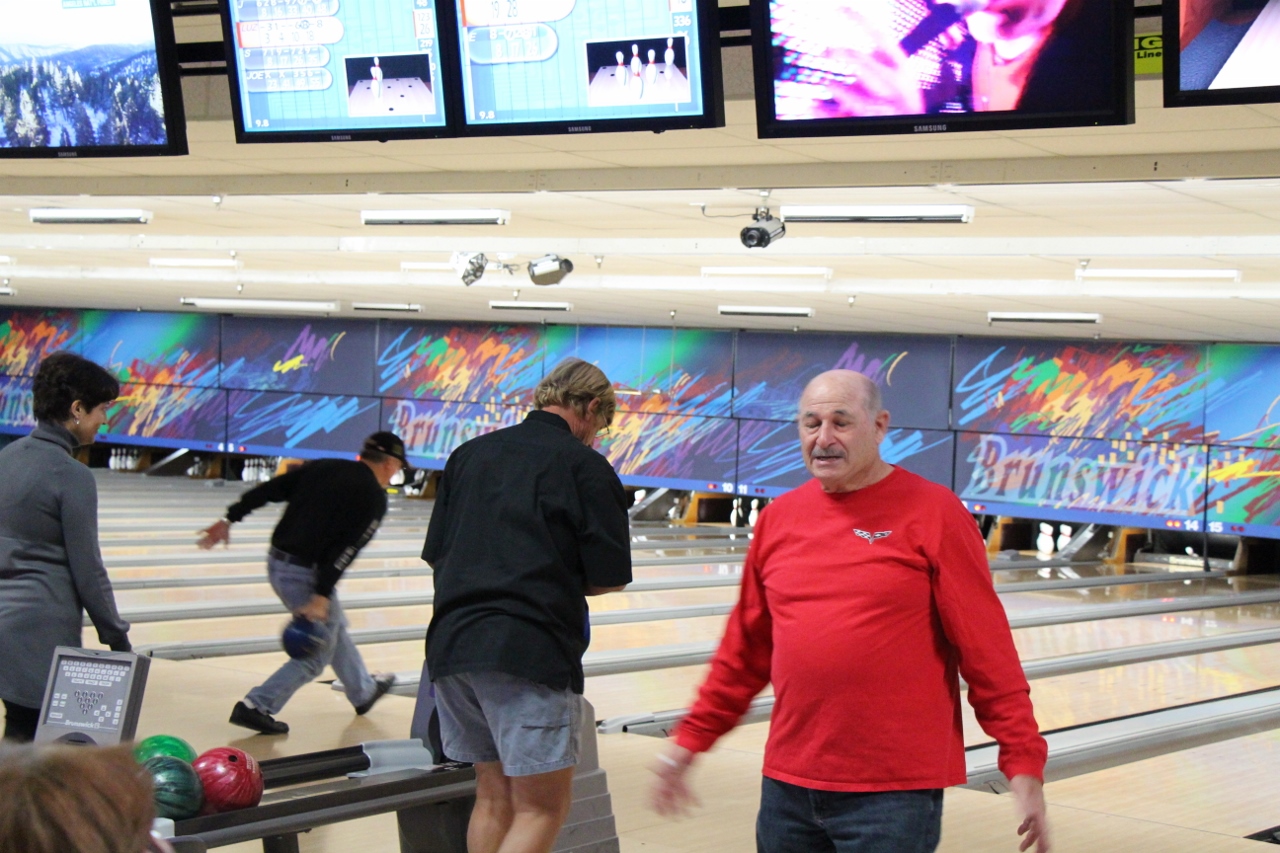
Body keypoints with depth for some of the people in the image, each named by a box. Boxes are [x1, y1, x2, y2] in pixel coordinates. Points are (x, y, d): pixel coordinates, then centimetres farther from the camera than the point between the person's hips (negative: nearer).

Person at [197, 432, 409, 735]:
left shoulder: (322, 468, 10)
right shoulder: (374, 499, -8)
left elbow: (270, 489, 4)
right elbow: (346, 550, -17)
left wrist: (229, 519, 6)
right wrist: (321, 597, -20)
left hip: (277, 563, 8)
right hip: (307, 574, -8)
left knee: (335, 628, 28)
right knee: (316, 655, 8)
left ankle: (363, 692, 46)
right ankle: (256, 706, -5)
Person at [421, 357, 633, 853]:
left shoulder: (469, 455, 14)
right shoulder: (584, 467, -3)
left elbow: (436, 555, 15)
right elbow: (610, 577, -2)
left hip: (453, 643, 6)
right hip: (532, 652, -6)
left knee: (493, 795, 15)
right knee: (543, 807, -1)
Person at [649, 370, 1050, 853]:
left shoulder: (933, 515, -6)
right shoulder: (777, 520, 8)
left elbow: (988, 649, -7)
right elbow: (745, 649, 16)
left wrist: (1024, 764, -9)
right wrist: (690, 740, 17)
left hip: (896, 793, -5)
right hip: (788, 784, 5)